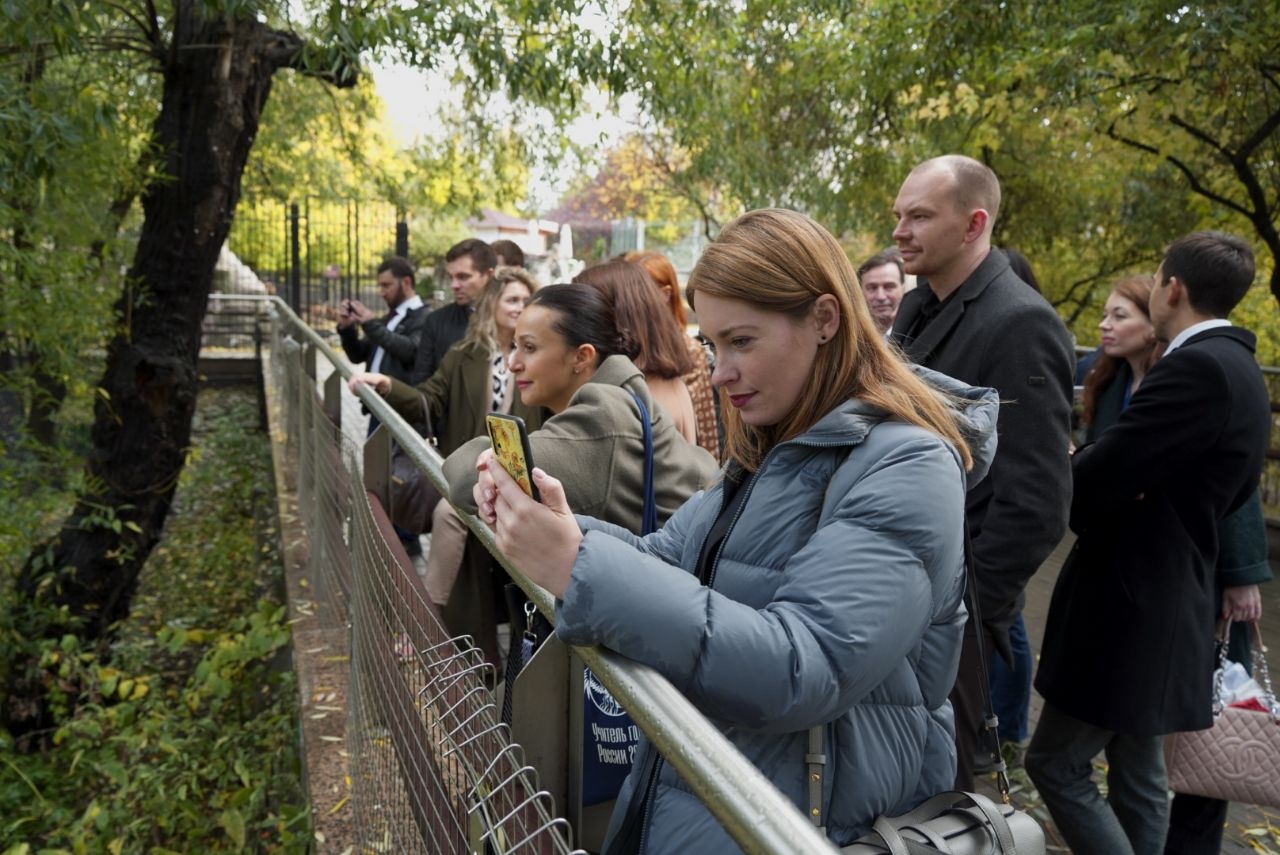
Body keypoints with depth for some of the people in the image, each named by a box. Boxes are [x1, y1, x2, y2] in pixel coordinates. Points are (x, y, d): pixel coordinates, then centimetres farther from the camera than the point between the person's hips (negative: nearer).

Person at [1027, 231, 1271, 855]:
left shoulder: (1196, 367, -20)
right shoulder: (1236, 368, 12)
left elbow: (1095, 477, -26)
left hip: (1126, 601, -10)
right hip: (1162, 597, 10)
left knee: (1055, 762, 0)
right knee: (1139, 776, 18)